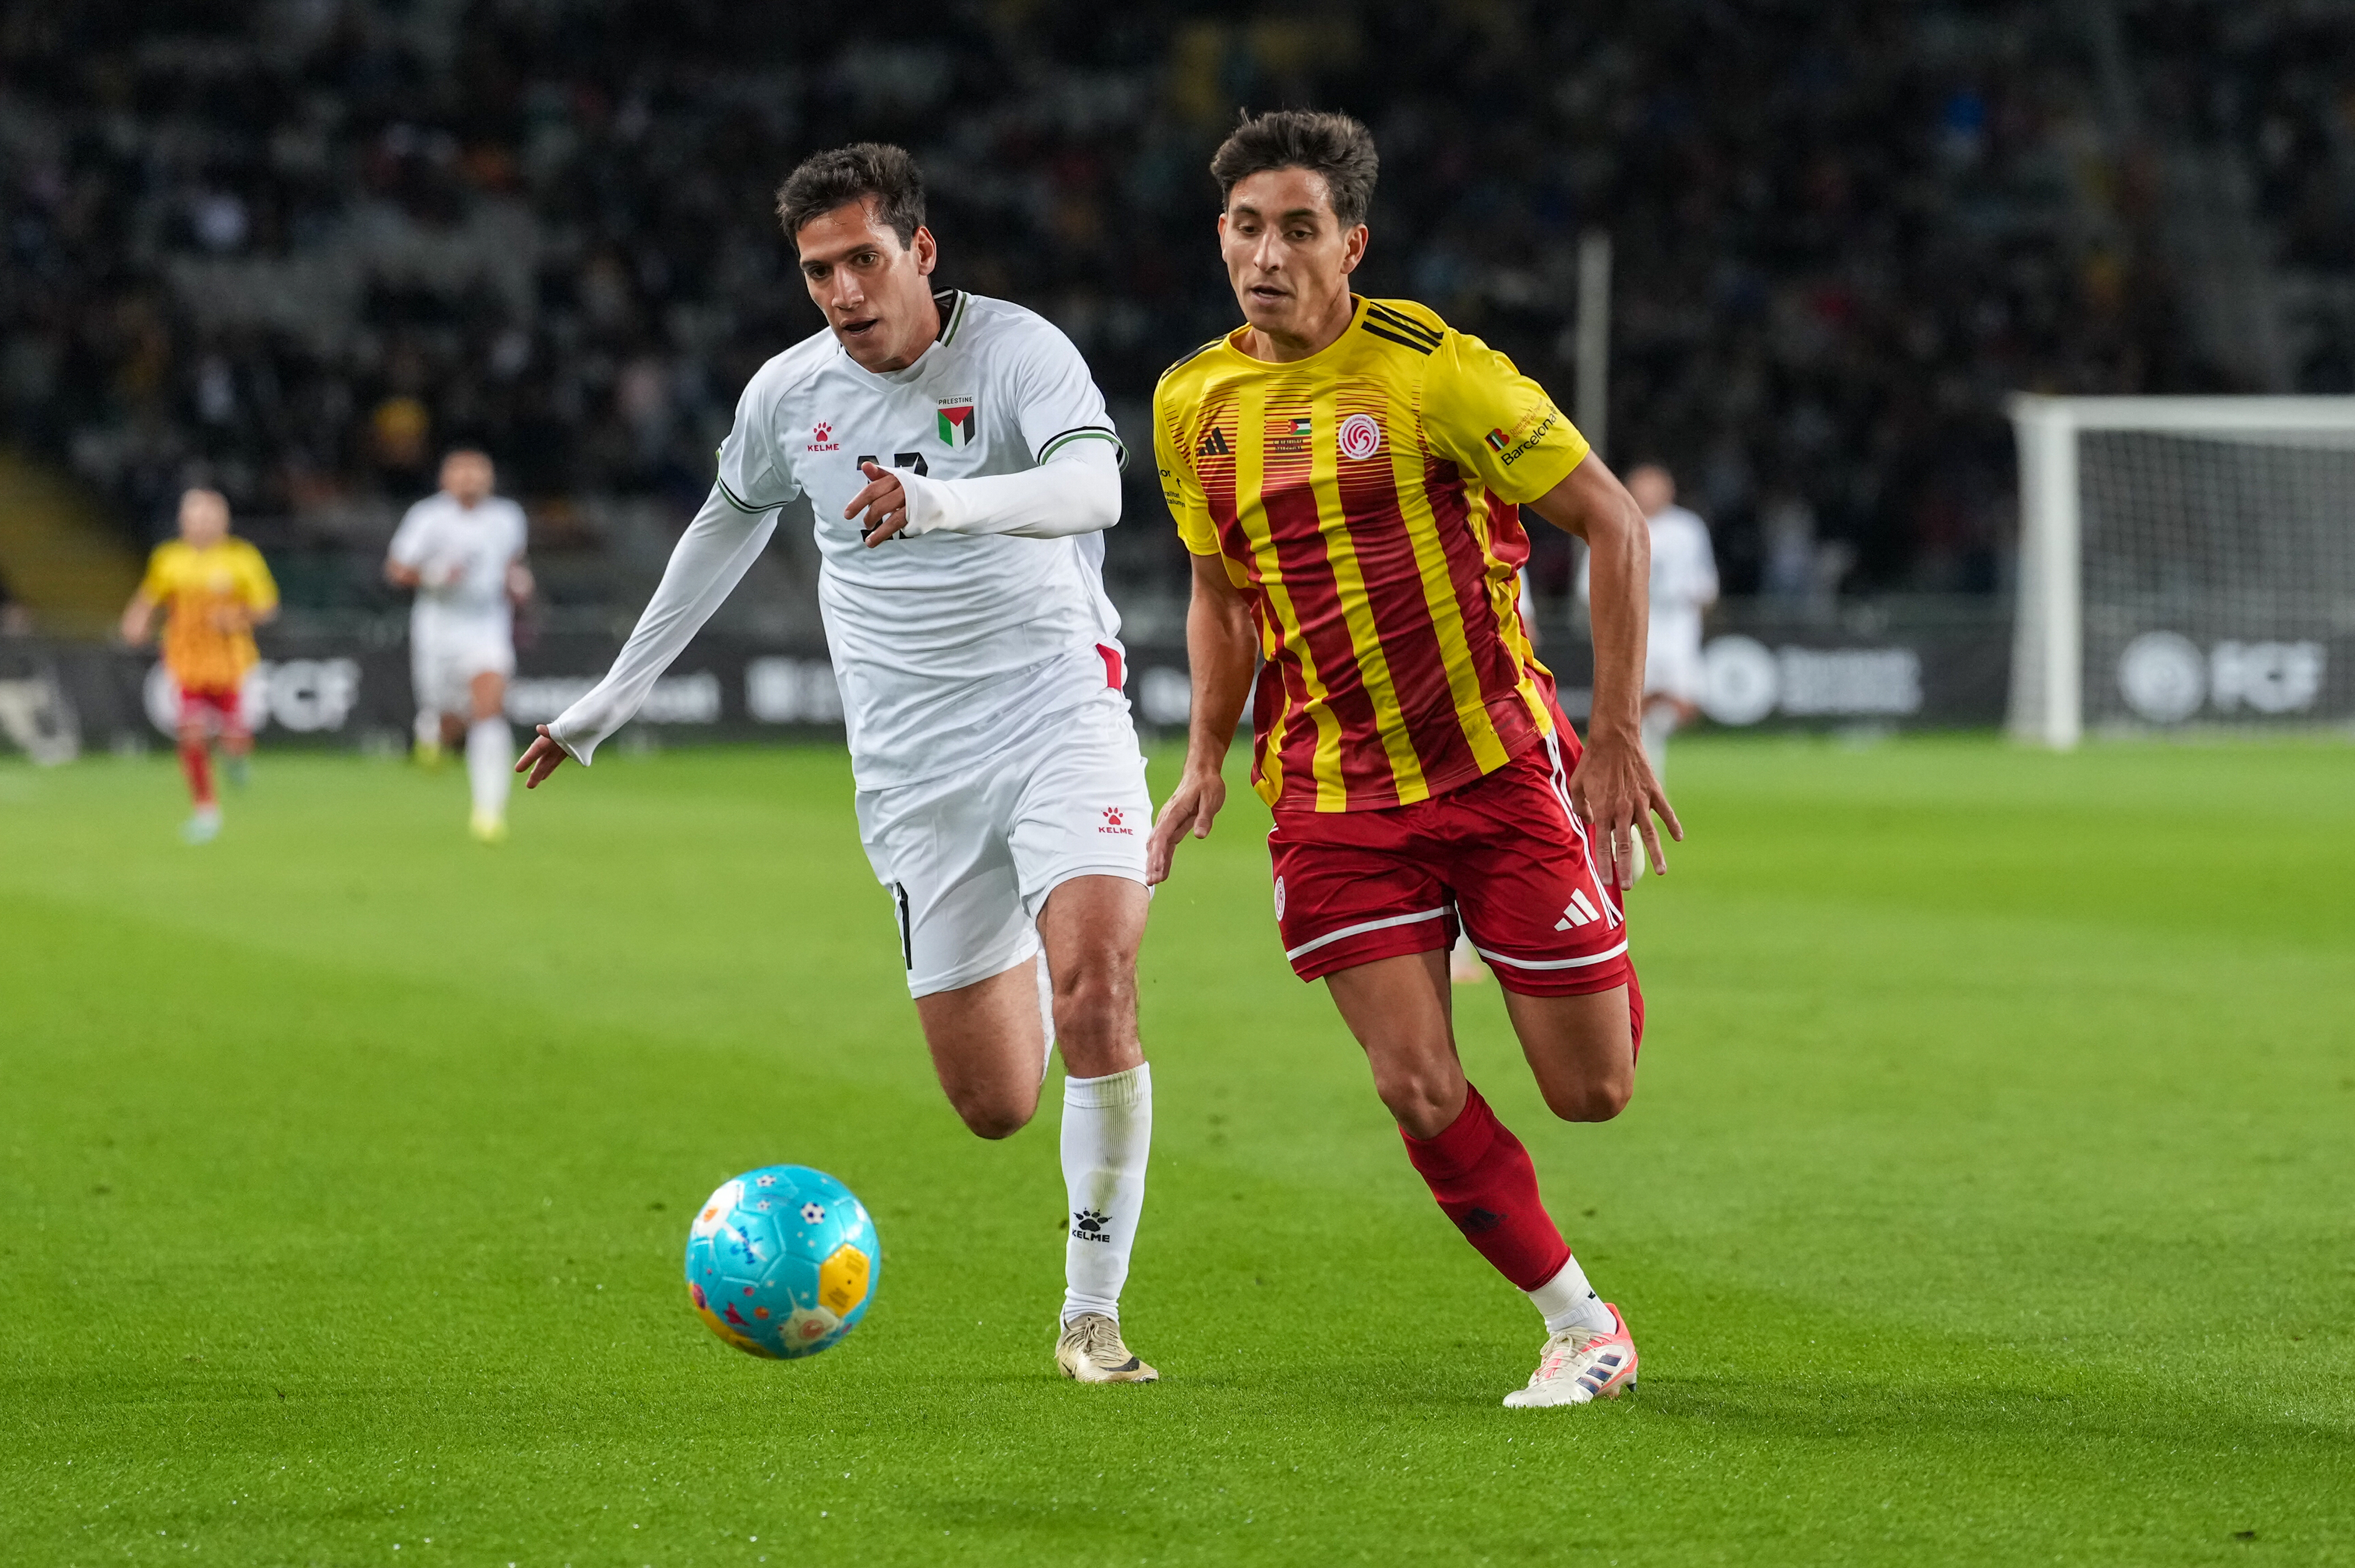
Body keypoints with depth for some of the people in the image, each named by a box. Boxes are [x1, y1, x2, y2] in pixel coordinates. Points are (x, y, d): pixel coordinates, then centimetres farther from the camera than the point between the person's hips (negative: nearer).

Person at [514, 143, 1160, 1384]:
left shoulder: (1016, 351, -10)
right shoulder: (789, 393, 3)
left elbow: (1094, 488, -29)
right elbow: (728, 525, 22)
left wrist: (942, 501, -46)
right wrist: (609, 703, 27)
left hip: (1056, 711, -3)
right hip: (913, 761, 3)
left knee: (1097, 993, -25)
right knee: (995, 1107, 1)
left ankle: (1091, 1315, -10)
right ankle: (1011, 977, 40)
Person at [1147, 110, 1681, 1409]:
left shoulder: (1429, 368, -12)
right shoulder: (1192, 404, 3)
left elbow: (1613, 521, -8)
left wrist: (1617, 736, -11)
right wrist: (1206, 755, 8)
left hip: (1499, 764, -3)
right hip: (1333, 793, 3)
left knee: (1591, 1092, 0)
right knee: (1418, 1090, -11)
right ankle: (1583, 1328, 9)